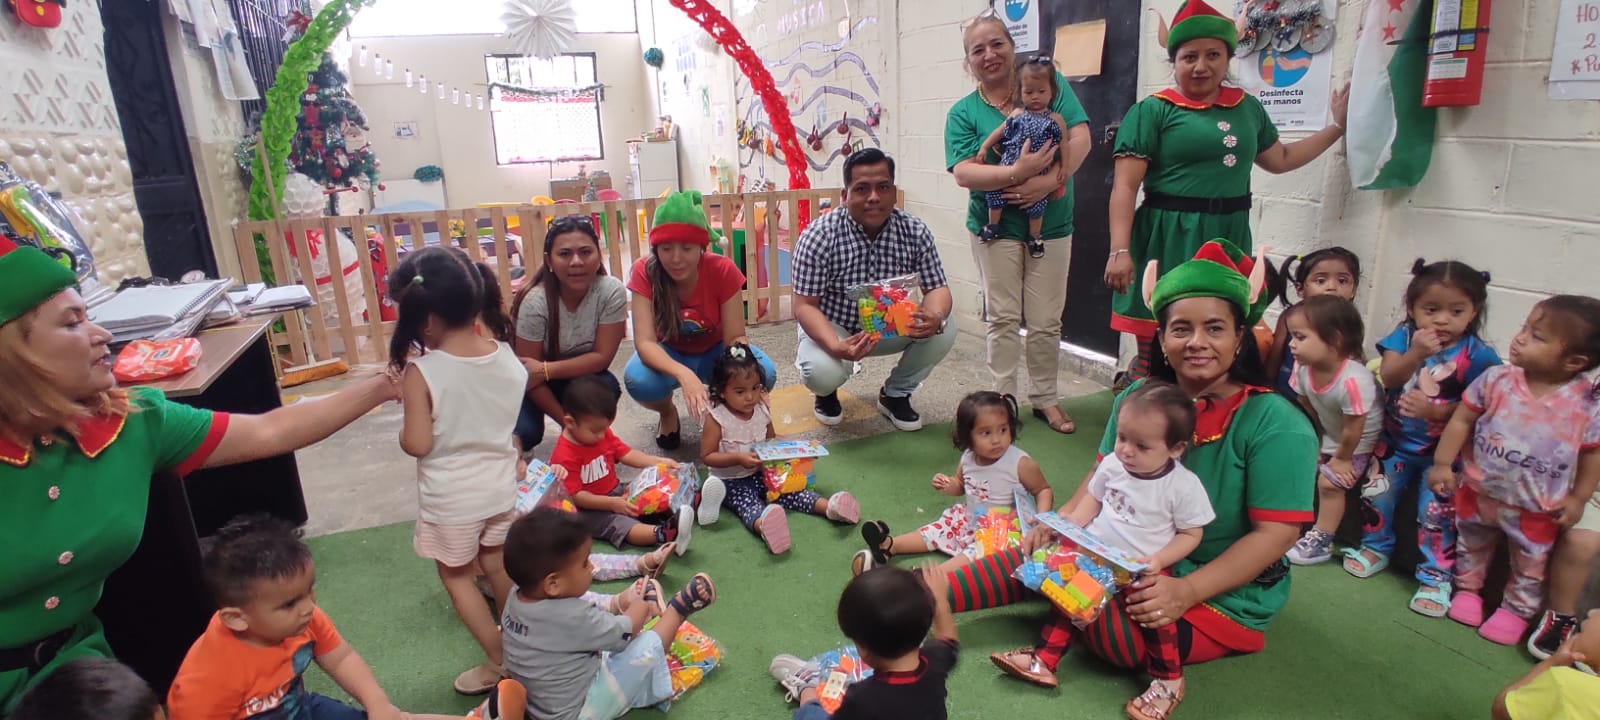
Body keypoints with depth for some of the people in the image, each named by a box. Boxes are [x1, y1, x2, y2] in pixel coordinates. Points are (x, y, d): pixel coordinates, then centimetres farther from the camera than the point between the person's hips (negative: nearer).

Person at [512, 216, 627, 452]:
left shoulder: (612, 291, -23)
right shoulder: (535, 303, -27)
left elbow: (602, 357, -20)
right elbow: (528, 373, -20)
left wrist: (545, 370, -28)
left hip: (584, 375, 2)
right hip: (539, 385, -1)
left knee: (607, 387, -30)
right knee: (525, 433, -26)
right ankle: (516, 439, 11)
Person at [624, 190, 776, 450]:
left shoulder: (723, 270, -25)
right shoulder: (645, 272, -25)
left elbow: (735, 337, -22)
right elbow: (645, 342, -33)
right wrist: (684, 375, -53)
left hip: (714, 351, 1)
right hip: (669, 355, 0)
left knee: (764, 372, -30)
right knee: (637, 380, -35)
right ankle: (667, 413, 3)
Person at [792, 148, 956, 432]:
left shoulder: (915, 232, -14)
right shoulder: (818, 236, -23)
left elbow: (937, 288, -11)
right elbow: (805, 305, -23)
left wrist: (936, 316, -37)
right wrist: (836, 347, -42)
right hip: (830, 328, -3)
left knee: (944, 330, -22)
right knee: (821, 373, -34)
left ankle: (895, 394, 6)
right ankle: (827, 391, 9)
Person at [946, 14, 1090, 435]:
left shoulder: (1047, 81, 0)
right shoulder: (963, 112, -2)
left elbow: (1080, 138, -8)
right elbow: (963, 173, -15)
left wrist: (1050, 180, -24)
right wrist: (1017, 172, -29)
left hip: (1050, 224, 1)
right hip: (996, 225, -1)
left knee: (1046, 321, 7)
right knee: (1003, 318, 5)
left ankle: (1045, 399, 22)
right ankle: (1003, 400, 18)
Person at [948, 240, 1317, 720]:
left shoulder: (1276, 424, -19)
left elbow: (1277, 532, -19)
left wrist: (1187, 590, -28)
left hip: (1225, 593, -5)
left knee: (1118, 636, -29)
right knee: (1051, 551, -14)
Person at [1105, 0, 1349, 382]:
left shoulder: (1247, 107, 15)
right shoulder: (1152, 110, -3)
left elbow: (1280, 159, 30)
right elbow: (1125, 186, -10)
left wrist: (1337, 125, 27)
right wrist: (1119, 250, -19)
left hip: (1228, 241, 6)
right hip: (1171, 243, -5)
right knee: (1157, 353, -3)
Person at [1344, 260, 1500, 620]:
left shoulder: (1476, 354, -13)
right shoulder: (1404, 336, -7)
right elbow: (1387, 378, -20)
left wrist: (1434, 411, -31)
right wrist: (1416, 353, -35)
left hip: (1442, 451, -3)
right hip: (1395, 441, 3)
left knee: (1436, 511, -6)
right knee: (1376, 493, 7)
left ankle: (1435, 576, 11)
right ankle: (1376, 547, 32)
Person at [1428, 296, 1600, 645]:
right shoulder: (1497, 380, -16)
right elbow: (1462, 420, -7)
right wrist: (1442, 463, -8)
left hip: (1536, 510, -1)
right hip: (1478, 492, 1)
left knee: (1530, 565, 18)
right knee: (1472, 546, 23)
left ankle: (1516, 610, 40)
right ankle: (1467, 589, 46)